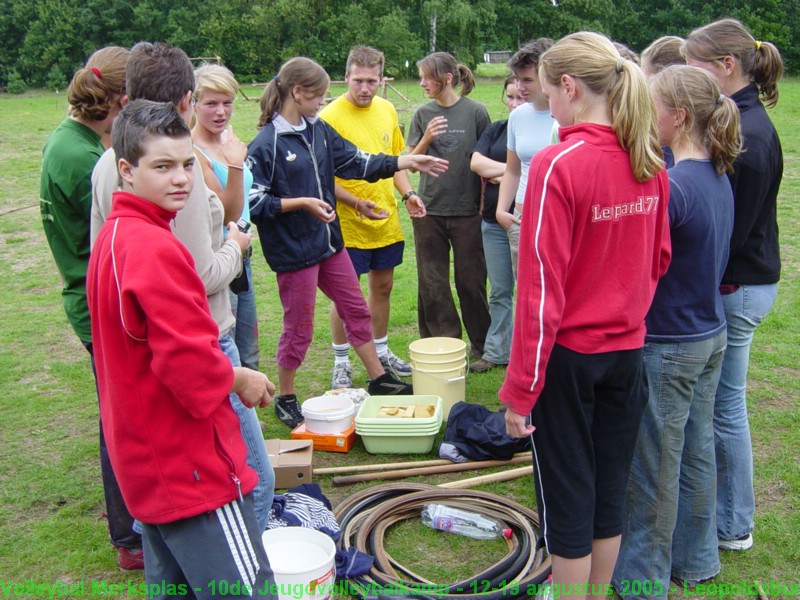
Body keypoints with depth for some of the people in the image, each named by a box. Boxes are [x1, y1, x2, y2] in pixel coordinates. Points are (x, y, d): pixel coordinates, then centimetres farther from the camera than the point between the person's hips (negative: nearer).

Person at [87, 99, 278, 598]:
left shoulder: (114, 235, 9)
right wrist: (240, 378, -9)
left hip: (147, 460, 10)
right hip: (191, 465, -10)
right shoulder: (156, 248, -22)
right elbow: (188, 360, -26)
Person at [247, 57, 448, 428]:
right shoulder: (265, 144, -16)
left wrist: (405, 162, 5)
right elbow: (254, 204, -17)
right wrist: (300, 203, -23)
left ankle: (378, 379, 32)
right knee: (298, 327, 5)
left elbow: (356, 161, 11)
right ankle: (285, 400, 25)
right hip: (293, 250, -8)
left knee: (356, 309, 16)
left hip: (328, 242, 8)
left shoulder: (318, 130, 5)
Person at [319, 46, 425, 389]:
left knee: (383, 285, 17)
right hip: (348, 223, -6)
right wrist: (356, 203, -25)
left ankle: (381, 351, 34)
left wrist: (407, 193, 3)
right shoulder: (331, 117, -14)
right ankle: (341, 363, 20)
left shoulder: (387, 110, 5)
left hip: (386, 219, 6)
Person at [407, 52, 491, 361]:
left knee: (471, 282, 6)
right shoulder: (423, 114, 5)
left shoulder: (475, 112, -4)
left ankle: (482, 346, 22)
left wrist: (485, 206, -3)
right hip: (429, 211, 3)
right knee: (432, 285, 7)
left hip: (467, 211, -3)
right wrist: (426, 139, -12)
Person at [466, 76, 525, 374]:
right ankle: (497, 352, 21)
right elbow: (476, 162, 0)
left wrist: (498, 174, -7)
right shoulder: (496, 129, 12)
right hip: (494, 221, 5)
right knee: (499, 291, 11)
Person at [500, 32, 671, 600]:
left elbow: (541, 287, -20)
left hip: (568, 354, -6)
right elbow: (659, 259, 8)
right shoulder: (650, 160, -1)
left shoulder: (557, 164, -21)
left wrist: (521, 388, -14)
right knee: (609, 489, 20)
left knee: (568, 495, 10)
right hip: (628, 348, 6)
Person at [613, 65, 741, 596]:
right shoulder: (719, 178, 5)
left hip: (668, 345, -9)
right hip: (710, 334, 9)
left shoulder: (671, 186, -24)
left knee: (654, 467, 7)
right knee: (697, 451, 21)